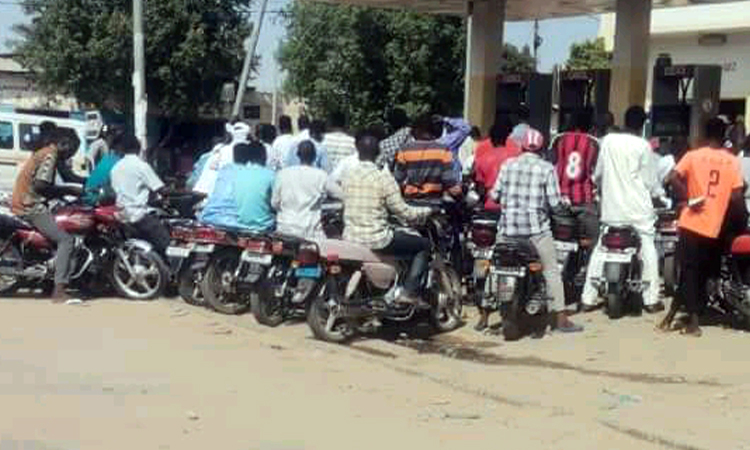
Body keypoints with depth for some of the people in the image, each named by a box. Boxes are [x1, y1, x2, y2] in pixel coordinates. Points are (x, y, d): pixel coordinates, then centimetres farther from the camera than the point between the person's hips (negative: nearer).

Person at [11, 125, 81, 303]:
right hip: (31, 206, -10)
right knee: (66, 240, -18)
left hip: (22, 205, 10)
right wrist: (69, 190, -13)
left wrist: (68, 190, 10)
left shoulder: (42, 153, 21)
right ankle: (59, 291, -25)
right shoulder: (50, 155, -11)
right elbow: (40, 185, -22)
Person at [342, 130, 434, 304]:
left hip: (350, 239, 7)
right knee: (424, 245, 10)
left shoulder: (348, 177, 3)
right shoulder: (383, 177, -13)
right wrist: (427, 211, 7)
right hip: (376, 240, -6)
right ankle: (410, 292, -2)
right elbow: (403, 212, -11)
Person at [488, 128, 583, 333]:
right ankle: (560, 318, 2)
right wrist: (564, 203, 14)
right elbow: (554, 203, -8)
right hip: (536, 228, -3)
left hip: (508, 227, 3)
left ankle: (484, 316, 14)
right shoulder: (546, 169, -4)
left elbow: (495, 195, 5)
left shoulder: (508, 165, 3)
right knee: (552, 271, 5)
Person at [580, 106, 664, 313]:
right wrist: (656, 193, 18)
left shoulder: (608, 140, 3)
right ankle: (651, 299, 2)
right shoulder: (643, 145, -6)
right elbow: (649, 179, -2)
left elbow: (598, 174, 11)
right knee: (648, 250, 5)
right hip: (637, 208, -3)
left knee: (600, 251, 9)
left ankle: (588, 298, 6)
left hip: (611, 207, 4)